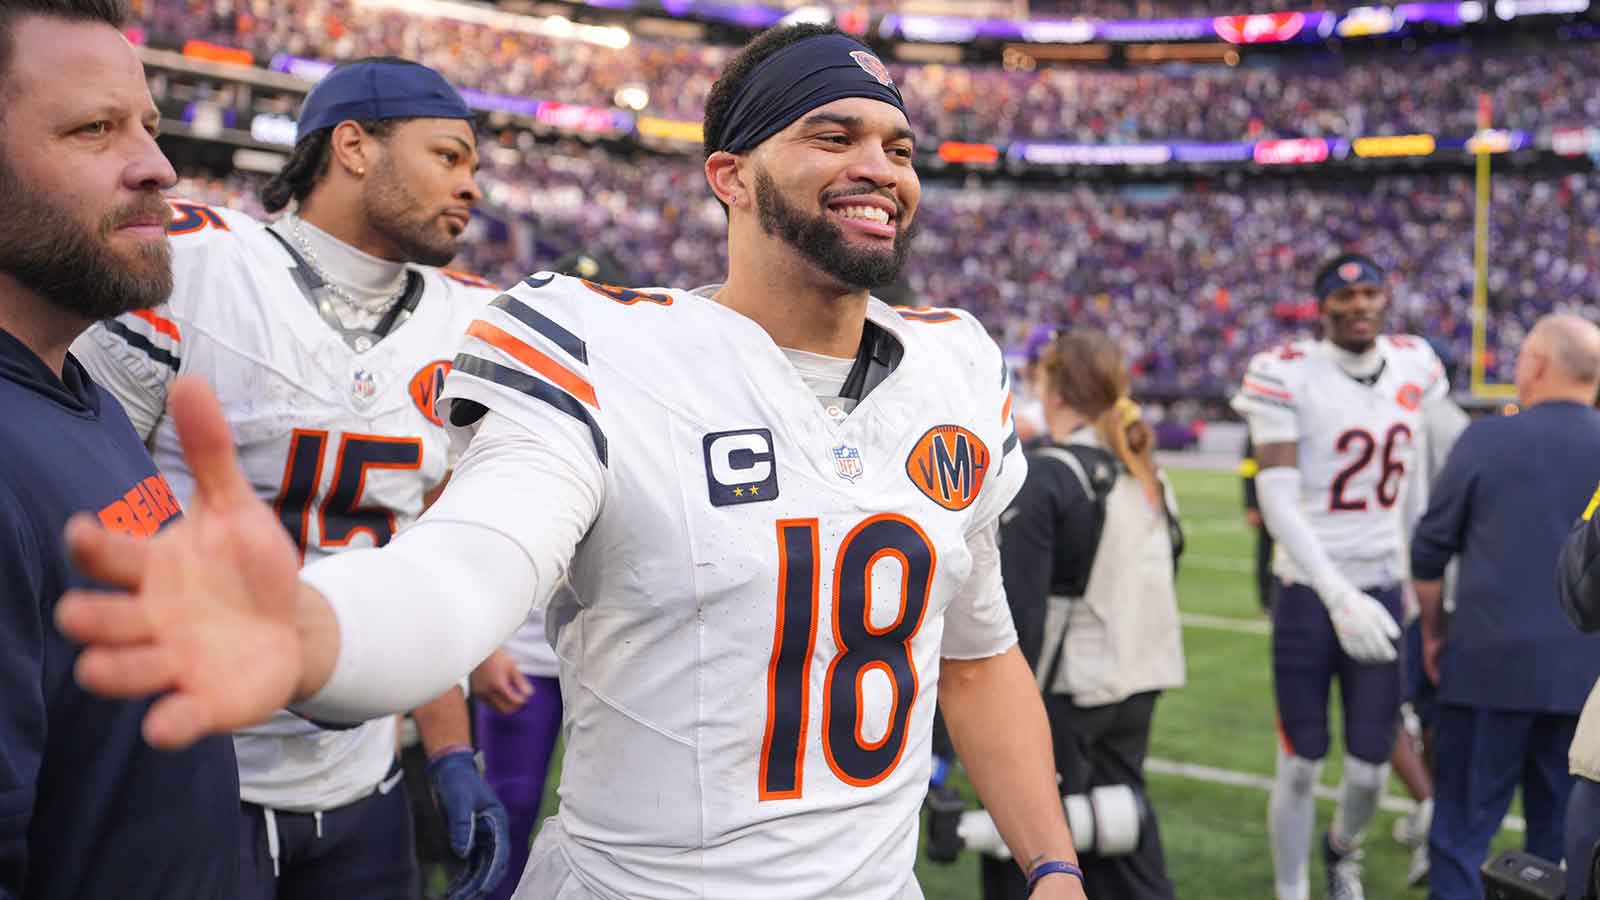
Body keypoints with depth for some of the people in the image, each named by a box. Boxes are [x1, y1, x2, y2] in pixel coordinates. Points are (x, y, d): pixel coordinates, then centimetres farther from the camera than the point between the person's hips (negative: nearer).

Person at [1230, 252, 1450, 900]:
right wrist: (1339, 596, -24)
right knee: (1301, 765, 4)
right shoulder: (1286, 376, -11)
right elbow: (1278, 501, -17)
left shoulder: (1414, 366, 5)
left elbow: (1414, 487, 15)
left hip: (1384, 588, 4)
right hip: (1309, 591, -4)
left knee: (1370, 768, 10)